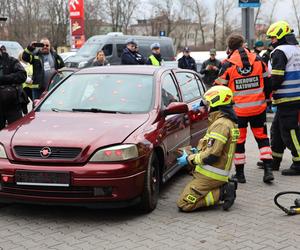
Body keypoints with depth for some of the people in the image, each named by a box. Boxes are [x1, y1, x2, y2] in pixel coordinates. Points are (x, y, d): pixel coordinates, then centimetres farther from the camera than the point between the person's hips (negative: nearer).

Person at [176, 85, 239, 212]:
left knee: (184, 204, -10)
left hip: (210, 176, -10)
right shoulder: (228, 122, 14)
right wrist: (199, 151, 16)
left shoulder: (221, 124, -19)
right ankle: (224, 188, 8)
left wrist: (189, 159, -11)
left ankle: (221, 193, -9)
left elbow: (212, 155, -23)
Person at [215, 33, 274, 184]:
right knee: (262, 137, 15)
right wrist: (266, 98, 22)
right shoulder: (258, 60, -1)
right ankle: (268, 170, 8)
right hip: (258, 108, 3)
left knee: (238, 140, 9)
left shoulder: (228, 65, -10)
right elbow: (267, 82, 6)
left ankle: (239, 173, 16)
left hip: (238, 110, -3)